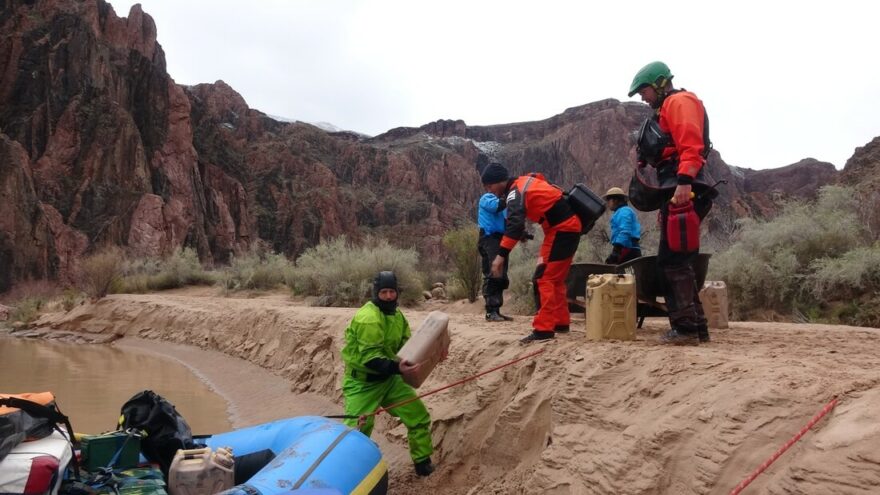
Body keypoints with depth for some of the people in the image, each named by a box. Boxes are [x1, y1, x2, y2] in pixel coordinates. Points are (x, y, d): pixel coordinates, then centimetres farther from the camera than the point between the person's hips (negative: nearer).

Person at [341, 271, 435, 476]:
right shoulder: (368, 318, -25)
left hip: (389, 378, 8)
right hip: (362, 382, -8)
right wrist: (396, 367, -43)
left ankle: (423, 463, 24)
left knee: (419, 416, 7)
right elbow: (369, 356, -31)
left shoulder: (397, 315, 4)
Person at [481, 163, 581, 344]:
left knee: (544, 279, -11)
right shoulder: (525, 182, 13)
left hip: (561, 229, -10)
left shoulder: (515, 192, -16)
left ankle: (544, 329, -13)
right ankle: (561, 322, 25)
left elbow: (514, 224, -31)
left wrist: (501, 255, -35)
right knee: (556, 279, 18)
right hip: (569, 226, 10)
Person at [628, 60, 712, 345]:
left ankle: (687, 327, -11)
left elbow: (691, 144, -18)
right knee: (675, 261, 9)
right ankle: (696, 326, 11)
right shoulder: (666, 111, 30)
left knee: (673, 261, -12)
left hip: (681, 190, -10)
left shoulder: (679, 101, -2)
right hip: (673, 191, 10)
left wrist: (684, 182, -29)